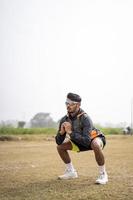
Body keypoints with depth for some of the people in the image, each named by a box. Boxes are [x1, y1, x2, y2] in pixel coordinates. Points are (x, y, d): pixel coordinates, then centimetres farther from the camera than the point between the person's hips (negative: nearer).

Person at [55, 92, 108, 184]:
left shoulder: (85, 118, -33)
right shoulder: (65, 120, -14)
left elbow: (86, 141, -43)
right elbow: (58, 142, -12)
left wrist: (70, 132, -42)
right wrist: (61, 132, -33)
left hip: (95, 138, -7)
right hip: (81, 142, 7)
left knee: (96, 146, -40)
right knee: (60, 147, -2)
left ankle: (103, 174, -22)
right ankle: (71, 172, 12)